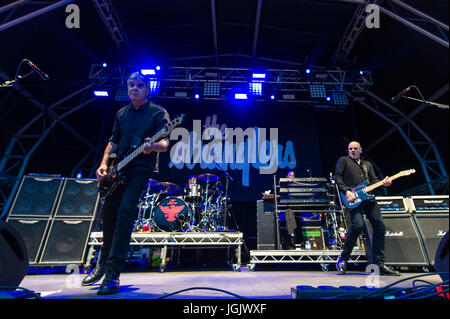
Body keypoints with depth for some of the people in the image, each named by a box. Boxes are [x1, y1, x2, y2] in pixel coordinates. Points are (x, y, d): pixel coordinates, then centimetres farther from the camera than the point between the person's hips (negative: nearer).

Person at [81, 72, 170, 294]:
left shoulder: (158, 113, -1)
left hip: (141, 169, -6)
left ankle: (113, 273, -11)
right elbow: (113, 142, 20)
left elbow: (164, 143, -13)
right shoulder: (122, 113, 17)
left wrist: (153, 146, -36)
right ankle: (103, 263, 32)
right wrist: (104, 164, 5)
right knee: (108, 211, 10)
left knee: (125, 211, -19)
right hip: (118, 169, 6)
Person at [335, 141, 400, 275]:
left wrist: (383, 183, -4)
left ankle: (379, 264, 10)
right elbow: (338, 177, 0)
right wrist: (346, 191, -13)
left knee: (380, 226, -1)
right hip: (353, 199, -6)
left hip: (369, 198, 6)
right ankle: (343, 259, -7)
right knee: (358, 225, -23)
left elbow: (374, 180, 18)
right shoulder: (343, 160, 12)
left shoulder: (367, 164, 27)